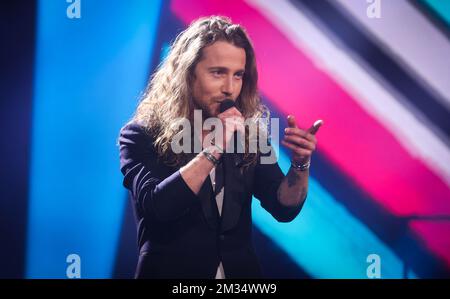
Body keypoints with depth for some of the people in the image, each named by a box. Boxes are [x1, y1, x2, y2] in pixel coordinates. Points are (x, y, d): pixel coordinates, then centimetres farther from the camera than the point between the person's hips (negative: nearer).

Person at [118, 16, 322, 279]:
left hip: (240, 271, 2)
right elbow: (155, 205, -20)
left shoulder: (247, 133, 0)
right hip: (171, 271, -2)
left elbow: (284, 209, -2)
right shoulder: (142, 135, -8)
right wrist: (213, 149, -23)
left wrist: (300, 164, -19)